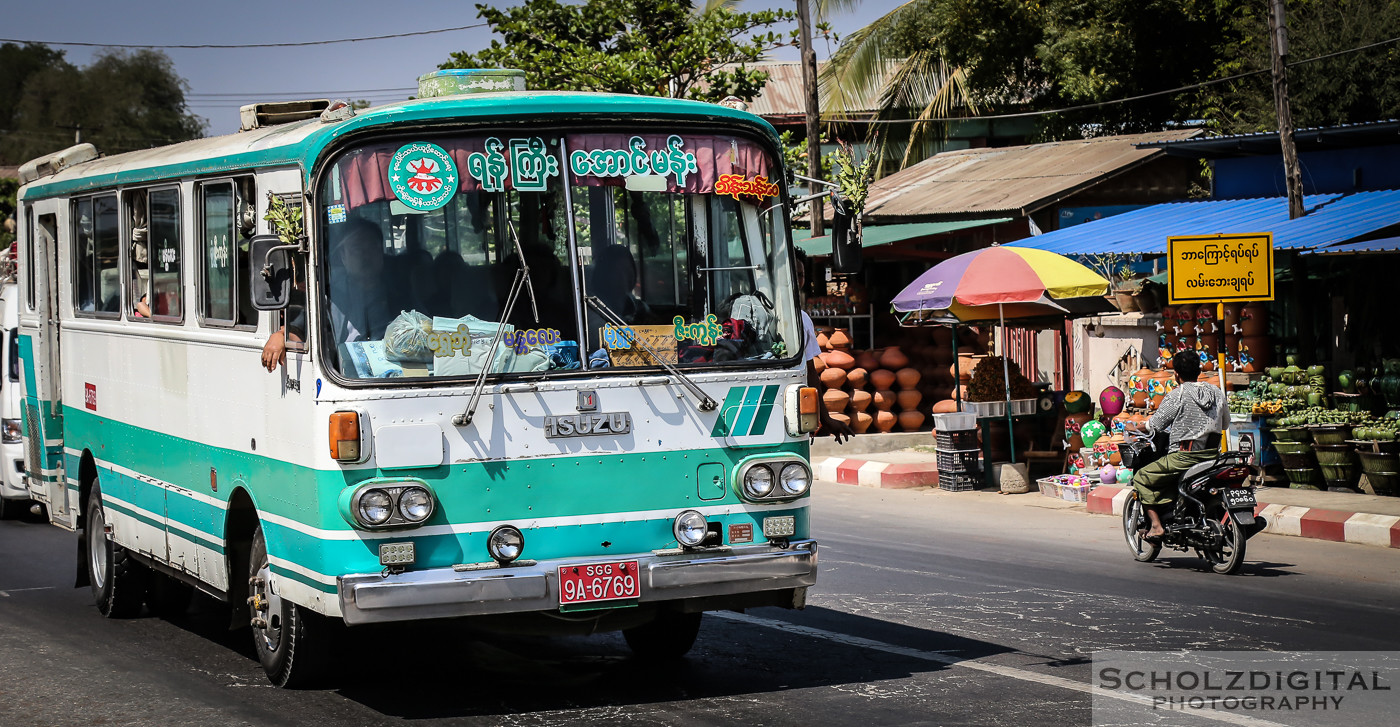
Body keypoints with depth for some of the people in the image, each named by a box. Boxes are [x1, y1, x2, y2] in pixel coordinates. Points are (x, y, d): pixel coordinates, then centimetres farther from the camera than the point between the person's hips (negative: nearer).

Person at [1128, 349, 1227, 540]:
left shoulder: (1177, 395, -9)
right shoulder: (1217, 392, 9)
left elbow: (1155, 425, -9)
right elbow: (1224, 423, 20)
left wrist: (1134, 428, 11)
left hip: (1184, 456, -7)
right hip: (1213, 454, 7)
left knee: (1141, 478, 5)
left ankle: (1157, 525, -7)